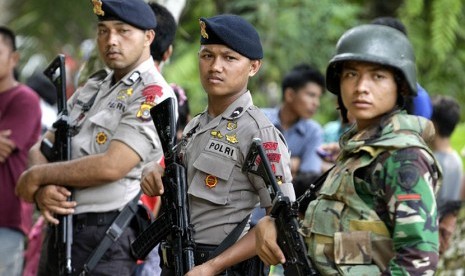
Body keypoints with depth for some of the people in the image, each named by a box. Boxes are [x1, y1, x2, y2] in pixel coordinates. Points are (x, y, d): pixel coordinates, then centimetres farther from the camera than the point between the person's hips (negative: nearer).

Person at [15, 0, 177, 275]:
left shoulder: (153, 95, -9)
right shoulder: (92, 88, 17)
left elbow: (111, 166, -19)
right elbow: (41, 149, 13)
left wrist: (36, 177, -8)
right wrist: (42, 190, -10)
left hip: (105, 239, -7)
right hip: (59, 228, 7)